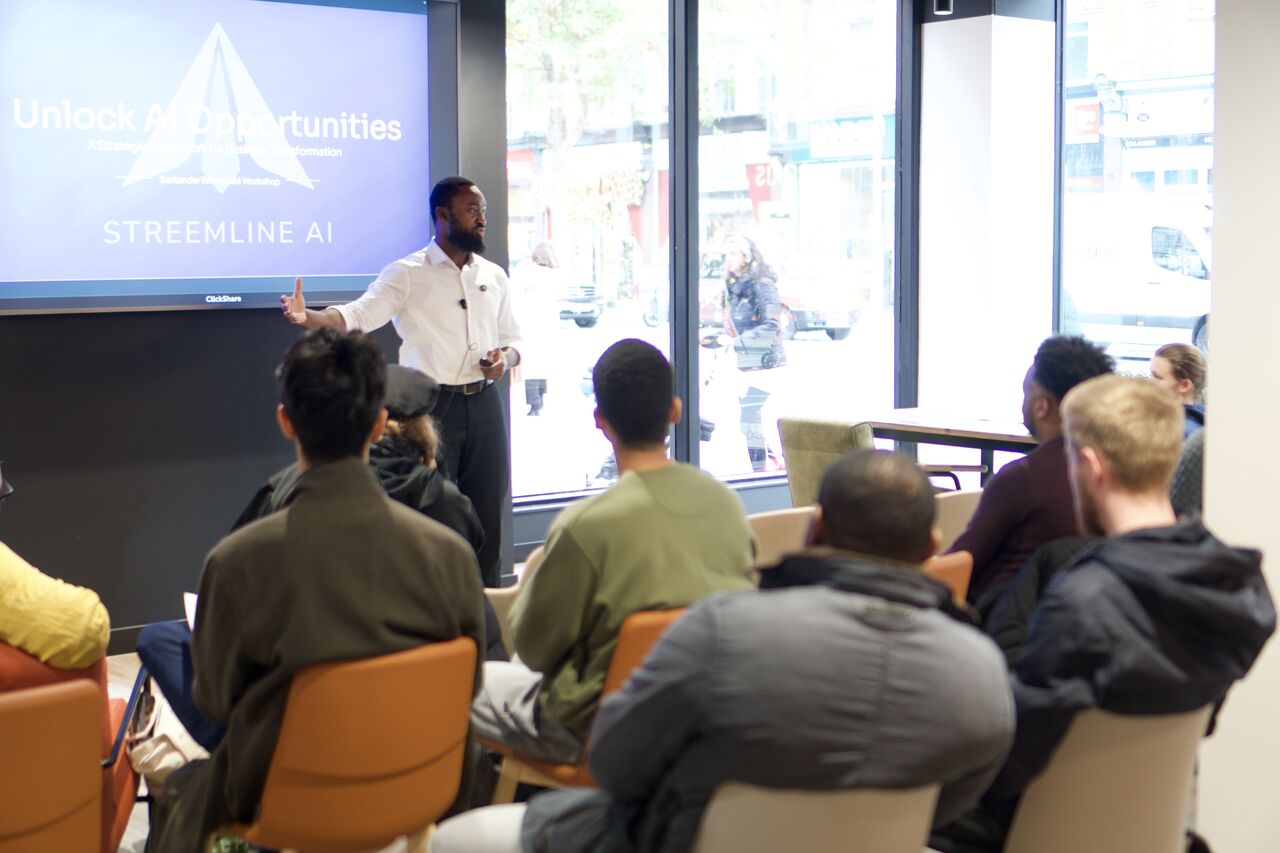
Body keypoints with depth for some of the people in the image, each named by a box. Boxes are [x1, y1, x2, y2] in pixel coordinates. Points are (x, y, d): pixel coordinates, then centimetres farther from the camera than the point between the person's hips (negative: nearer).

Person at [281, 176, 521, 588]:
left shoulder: (494, 276, 14)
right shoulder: (408, 274, -2)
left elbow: (513, 338, 21)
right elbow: (358, 314, -15)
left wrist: (505, 357, -3)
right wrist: (308, 317, -33)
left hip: (484, 404, 4)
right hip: (431, 406, -4)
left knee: (487, 515, 8)